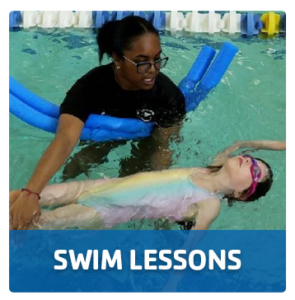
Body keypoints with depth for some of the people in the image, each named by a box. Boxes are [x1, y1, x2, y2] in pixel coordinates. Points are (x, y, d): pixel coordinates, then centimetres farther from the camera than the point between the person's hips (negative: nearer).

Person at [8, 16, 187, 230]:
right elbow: (65, 139, -52)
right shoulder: (91, 87, -38)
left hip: (144, 140, 0)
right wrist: (31, 193, -65)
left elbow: (163, 149, -22)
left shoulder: (168, 95, -33)